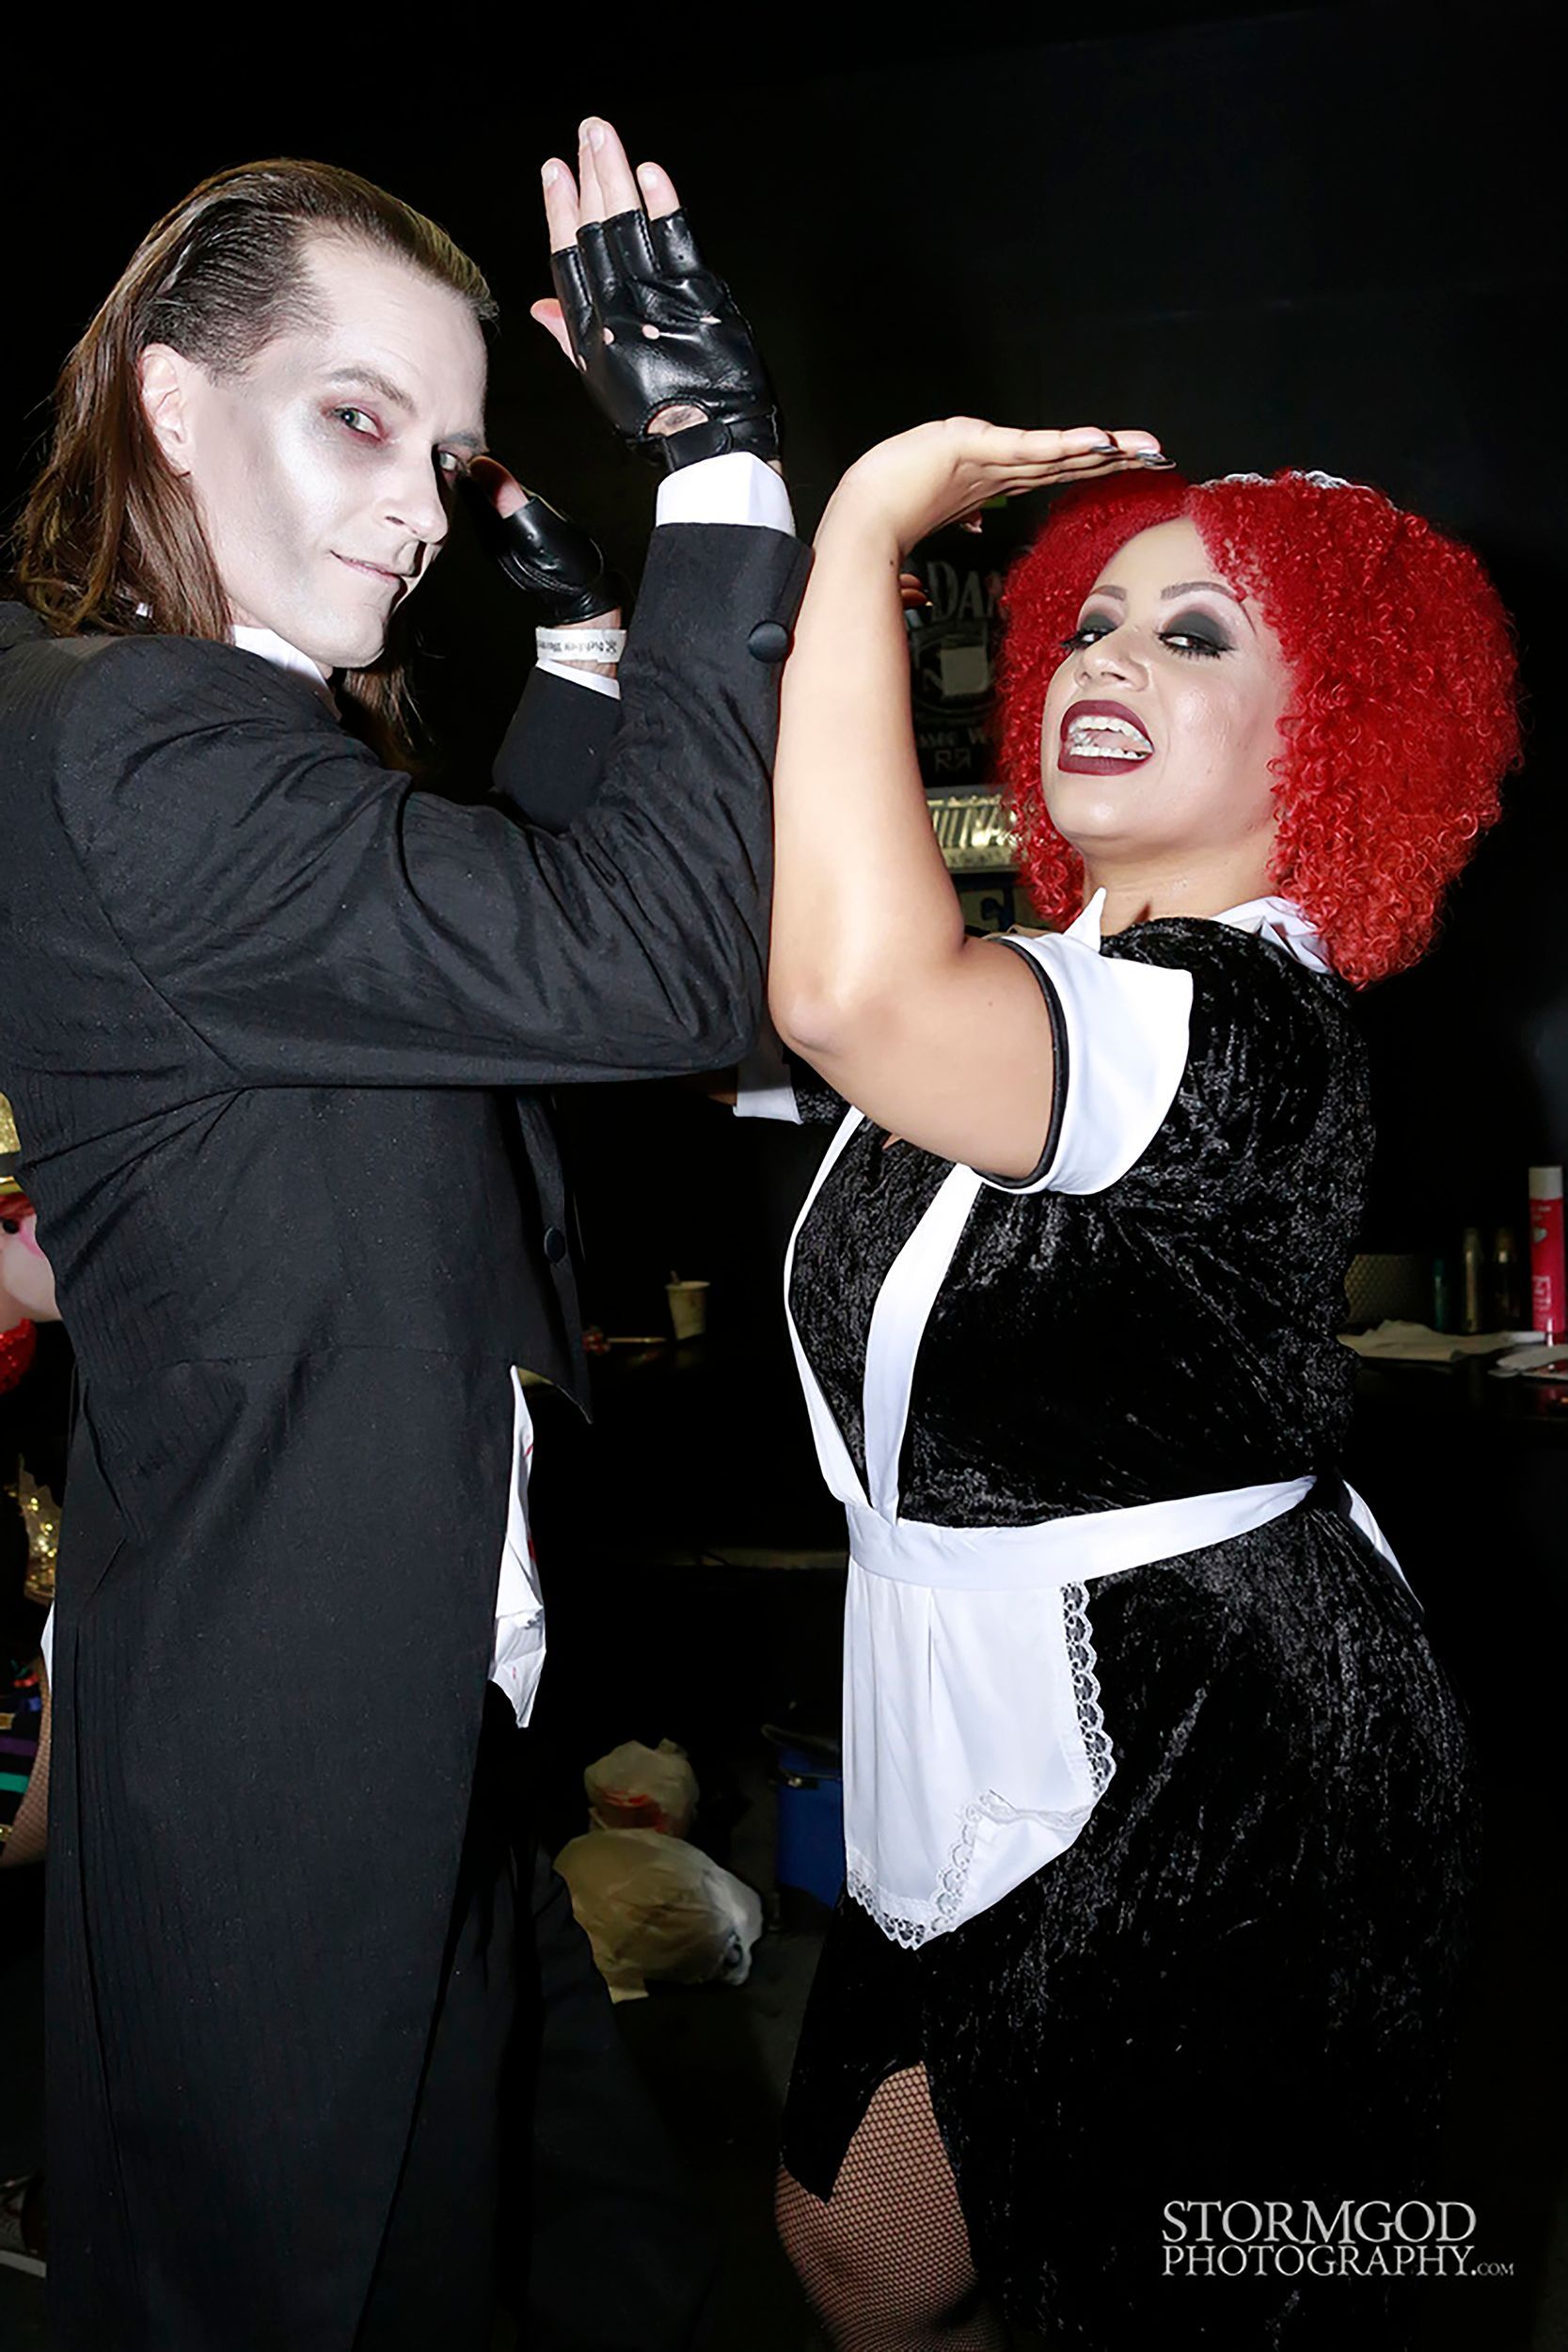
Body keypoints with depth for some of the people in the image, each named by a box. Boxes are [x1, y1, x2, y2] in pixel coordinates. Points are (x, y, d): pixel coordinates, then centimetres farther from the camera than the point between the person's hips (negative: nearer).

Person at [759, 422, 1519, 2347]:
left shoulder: (1249, 1020, -24)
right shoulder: (1044, 983, 8)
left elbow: (854, 991, -43)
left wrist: (867, 527, -31)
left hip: (1201, 1805, -8)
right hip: (1014, 1757, 9)